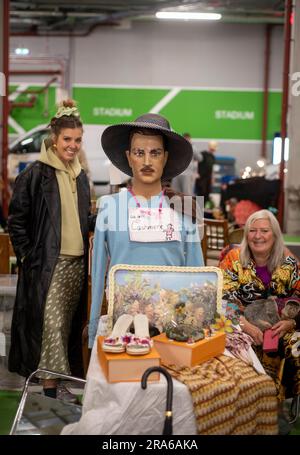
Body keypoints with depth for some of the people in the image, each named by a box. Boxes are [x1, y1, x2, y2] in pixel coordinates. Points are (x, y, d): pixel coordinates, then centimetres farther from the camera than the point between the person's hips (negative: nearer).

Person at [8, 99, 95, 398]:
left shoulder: (80, 177, 14)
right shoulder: (35, 174, -6)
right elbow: (16, 220, -6)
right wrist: (28, 256, -10)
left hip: (77, 263, 6)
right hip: (47, 264, -6)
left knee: (69, 325, 11)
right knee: (50, 325, -7)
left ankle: (66, 375, 23)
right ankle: (50, 384, 0)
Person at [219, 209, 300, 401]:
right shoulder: (234, 259, -2)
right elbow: (224, 299, -8)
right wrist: (244, 324, -23)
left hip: (279, 326, 2)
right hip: (244, 326, -2)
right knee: (262, 349, -31)